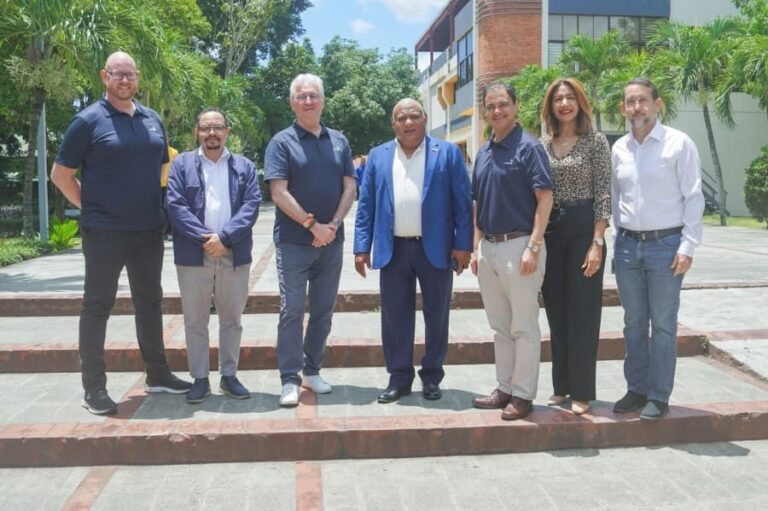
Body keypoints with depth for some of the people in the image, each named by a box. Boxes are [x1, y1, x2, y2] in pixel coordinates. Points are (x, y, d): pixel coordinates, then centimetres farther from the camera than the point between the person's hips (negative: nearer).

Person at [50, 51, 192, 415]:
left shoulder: (153, 120, 10)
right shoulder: (89, 120, -6)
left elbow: (164, 167, 21)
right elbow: (60, 174, -2)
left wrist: (159, 205, 10)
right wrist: (92, 207, -4)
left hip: (149, 230, 6)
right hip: (104, 232, -5)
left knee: (150, 302, 13)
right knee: (97, 306, 1)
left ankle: (157, 374, 25)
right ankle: (94, 387, 9)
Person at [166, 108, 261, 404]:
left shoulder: (245, 167, 10)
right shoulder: (181, 164, 7)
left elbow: (251, 206, -2)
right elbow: (175, 205, -5)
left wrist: (225, 237, -15)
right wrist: (204, 237, -16)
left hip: (234, 255, 1)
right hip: (193, 255, -1)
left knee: (232, 319, 9)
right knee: (195, 320, 5)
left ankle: (229, 375, 21)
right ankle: (200, 378, 15)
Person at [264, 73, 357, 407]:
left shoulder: (338, 141, 10)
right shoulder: (282, 142, -3)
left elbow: (349, 187, 6)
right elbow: (279, 193, -11)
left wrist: (334, 224, -9)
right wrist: (312, 224, -15)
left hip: (331, 241, 4)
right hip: (294, 241, -4)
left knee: (323, 310, 10)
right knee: (292, 311, -3)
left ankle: (312, 371, 23)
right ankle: (290, 379, 5)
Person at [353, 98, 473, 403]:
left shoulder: (448, 153, 2)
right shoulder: (378, 157, 9)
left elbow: (463, 202, -2)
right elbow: (366, 205, 7)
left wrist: (463, 244, -9)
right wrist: (362, 247, 1)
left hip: (436, 248, -2)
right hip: (393, 249, 2)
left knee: (437, 316, 8)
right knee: (395, 316, 6)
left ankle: (432, 376, 21)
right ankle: (399, 377, 17)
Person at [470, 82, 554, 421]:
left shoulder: (529, 148, -7)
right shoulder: (483, 153, 14)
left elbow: (545, 198, -13)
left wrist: (533, 247, -19)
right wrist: (476, 248, 12)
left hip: (518, 245, -7)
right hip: (488, 248, 7)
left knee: (524, 327, 2)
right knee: (499, 326, 14)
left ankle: (523, 395, 11)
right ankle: (505, 388, 25)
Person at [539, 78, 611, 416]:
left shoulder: (595, 141, -3)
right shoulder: (542, 144, 9)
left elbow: (603, 194, -7)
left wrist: (597, 242, -14)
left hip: (583, 228, -4)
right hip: (549, 231, 5)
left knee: (583, 312, 1)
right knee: (557, 311, 10)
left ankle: (582, 392, 11)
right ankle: (561, 386, 22)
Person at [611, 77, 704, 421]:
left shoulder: (679, 143, -5)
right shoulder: (619, 149, 8)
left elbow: (693, 198, -7)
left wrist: (687, 246, -11)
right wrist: (621, 238, 8)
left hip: (665, 244, -4)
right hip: (627, 246, 4)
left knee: (663, 324, 3)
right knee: (633, 323, 11)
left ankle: (658, 396, 14)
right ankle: (636, 389, 23)